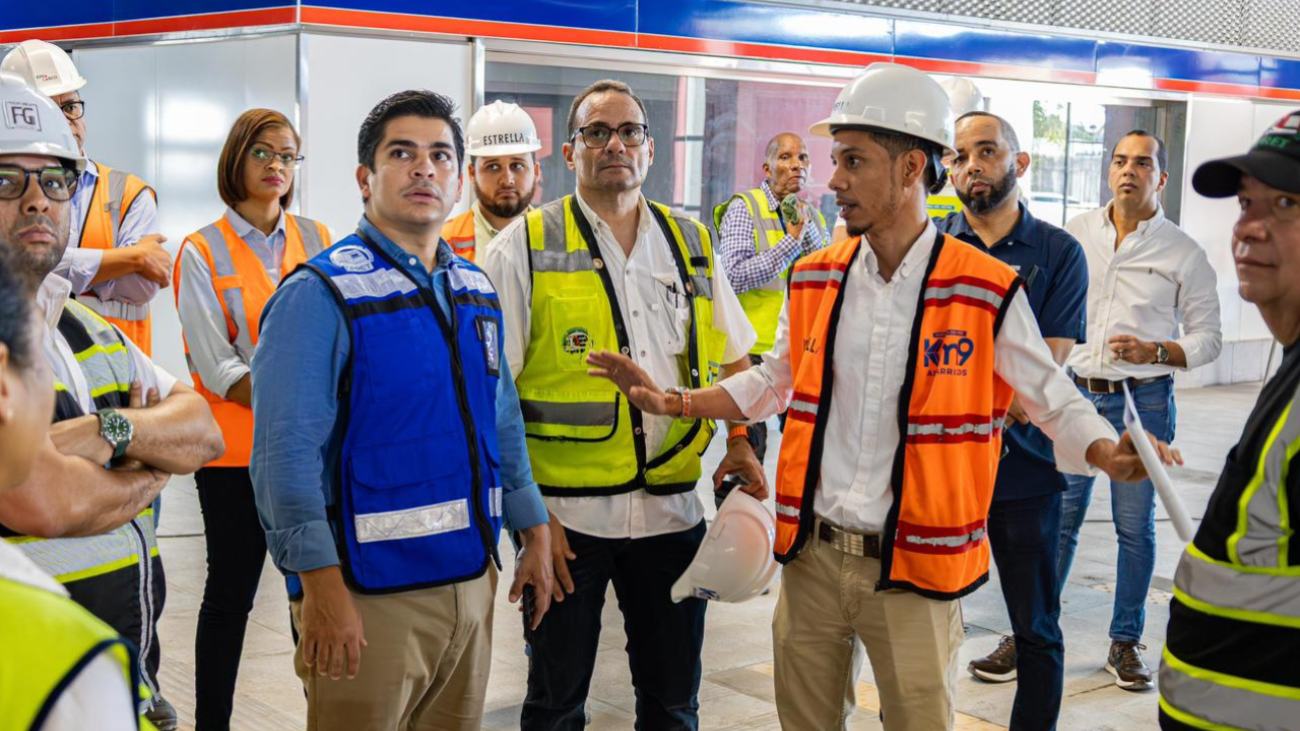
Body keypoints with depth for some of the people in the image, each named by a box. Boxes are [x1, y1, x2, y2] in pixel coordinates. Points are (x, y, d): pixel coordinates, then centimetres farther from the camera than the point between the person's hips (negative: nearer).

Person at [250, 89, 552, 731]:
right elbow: (286, 454, -18)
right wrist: (321, 588, -22)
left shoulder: (476, 292, 11)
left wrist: (534, 535, 16)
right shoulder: (321, 294, -11)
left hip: (472, 581, 7)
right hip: (369, 594, -7)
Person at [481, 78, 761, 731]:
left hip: (674, 510, 3)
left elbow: (732, 359, 18)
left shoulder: (691, 243, 9)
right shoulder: (525, 247, -3)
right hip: (564, 516, -3)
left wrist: (740, 443, 0)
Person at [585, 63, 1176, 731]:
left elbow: (1054, 402, -3)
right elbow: (775, 381, 18)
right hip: (810, 556, 4)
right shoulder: (814, 280, 4)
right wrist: (673, 403, 7)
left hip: (913, 573, -4)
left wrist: (1110, 456, -23)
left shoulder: (987, 292, -9)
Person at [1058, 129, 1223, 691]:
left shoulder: (1184, 254, 1)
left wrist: (1156, 352, -14)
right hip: (1076, 392, 1)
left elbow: (1208, 338, 3)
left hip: (1143, 399, -1)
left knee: (1135, 525, 4)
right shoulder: (1075, 234, 7)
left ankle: (1125, 642, 17)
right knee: (1058, 517, 2)